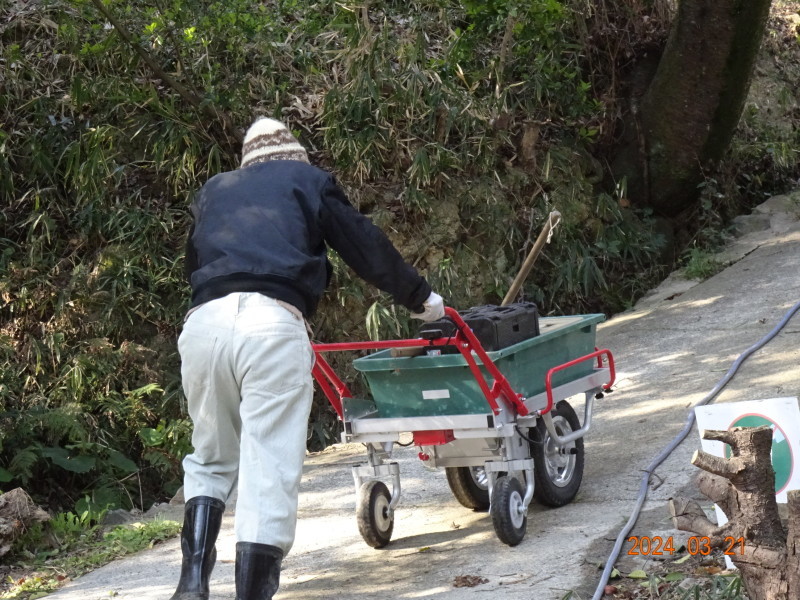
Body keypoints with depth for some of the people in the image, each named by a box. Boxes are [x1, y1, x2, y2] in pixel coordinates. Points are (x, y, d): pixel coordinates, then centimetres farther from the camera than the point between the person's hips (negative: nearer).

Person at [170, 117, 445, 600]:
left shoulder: (213, 191, 32)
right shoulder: (307, 179, 22)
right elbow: (365, 245, 21)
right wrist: (420, 297, 32)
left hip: (204, 321, 4)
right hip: (273, 323, -4)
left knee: (211, 460, 20)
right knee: (270, 471, -3)